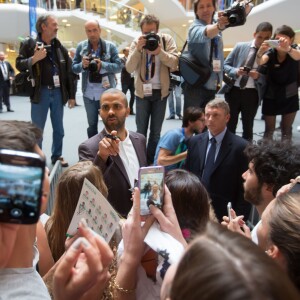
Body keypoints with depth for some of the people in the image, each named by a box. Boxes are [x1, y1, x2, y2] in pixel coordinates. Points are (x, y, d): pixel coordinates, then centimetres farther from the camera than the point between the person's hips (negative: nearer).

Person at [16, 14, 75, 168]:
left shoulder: (60, 47, 10)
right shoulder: (29, 44, -1)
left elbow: (68, 73, 10)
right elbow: (19, 65, -2)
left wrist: (71, 96, 8)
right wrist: (34, 59, -20)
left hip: (58, 92, 4)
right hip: (40, 93, -3)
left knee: (59, 129, 11)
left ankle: (57, 156, 27)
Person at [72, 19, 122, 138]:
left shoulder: (110, 46, -3)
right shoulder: (81, 46, 3)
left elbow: (118, 66, -6)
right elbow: (74, 67, 4)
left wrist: (102, 65, -21)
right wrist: (82, 65, -17)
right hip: (89, 95, 2)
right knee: (92, 125, 16)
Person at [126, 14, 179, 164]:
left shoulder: (167, 40, -3)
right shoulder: (136, 42, -3)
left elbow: (174, 63, -13)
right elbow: (129, 68, -12)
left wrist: (159, 51, -28)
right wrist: (138, 49, -24)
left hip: (161, 92, 1)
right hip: (142, 92, 0)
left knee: (156, 132, 9)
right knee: (141, 131, 6)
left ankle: (151, 161, 23)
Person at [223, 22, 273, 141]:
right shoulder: (240, 46, 3)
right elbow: (226, 65, 5)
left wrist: (258, 76, -21)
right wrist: (236, 71, -15)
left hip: (252, 93, -1)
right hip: (234, 90, 1)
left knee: (248, 126, 11)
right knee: (229, 125, 8)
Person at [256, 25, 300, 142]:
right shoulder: (271, 52, -9)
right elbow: (260, 62, -31)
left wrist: (288, 48, -59)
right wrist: (260, 52, -55)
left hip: (290, 96, 0)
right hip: (271, 96, 0)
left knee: (286, 129, 9)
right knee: (269, 130, 7)